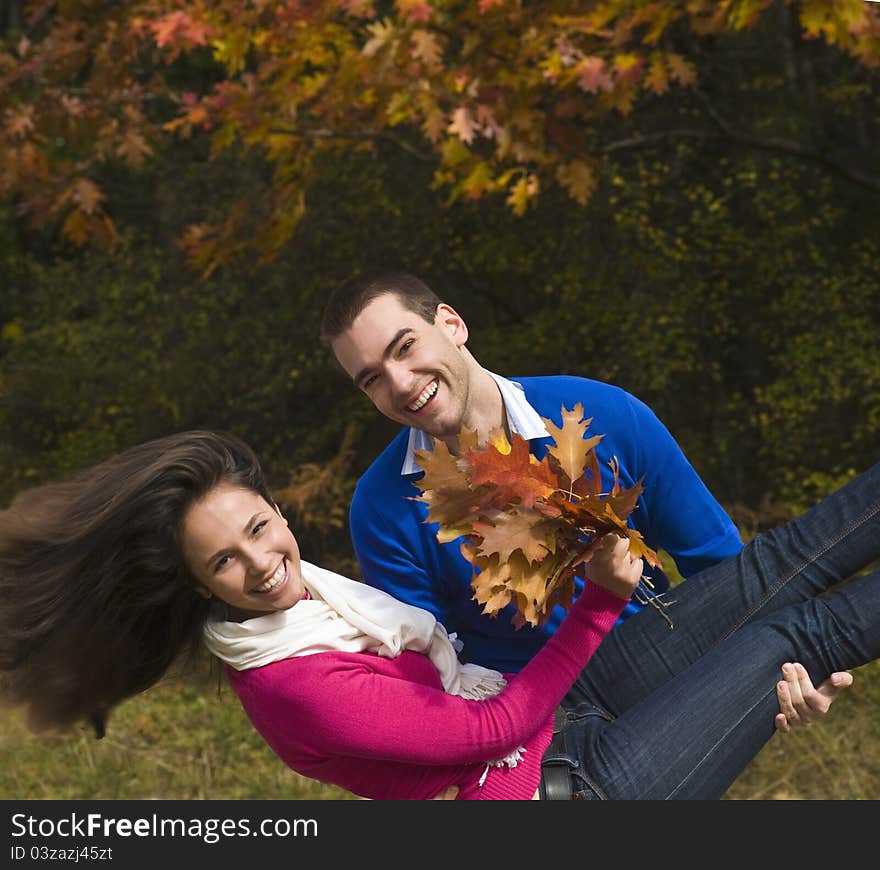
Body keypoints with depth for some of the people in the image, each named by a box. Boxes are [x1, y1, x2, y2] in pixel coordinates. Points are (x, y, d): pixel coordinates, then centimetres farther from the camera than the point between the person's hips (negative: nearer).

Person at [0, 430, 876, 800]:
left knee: (767, 565, 2)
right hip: (580, 789, -8)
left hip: (566, 730, 8)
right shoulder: (297, 686, -28)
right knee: (790, 634, -6)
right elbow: (493, 727, -23)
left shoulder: (309, 592, 0)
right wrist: (600, 602, -21)